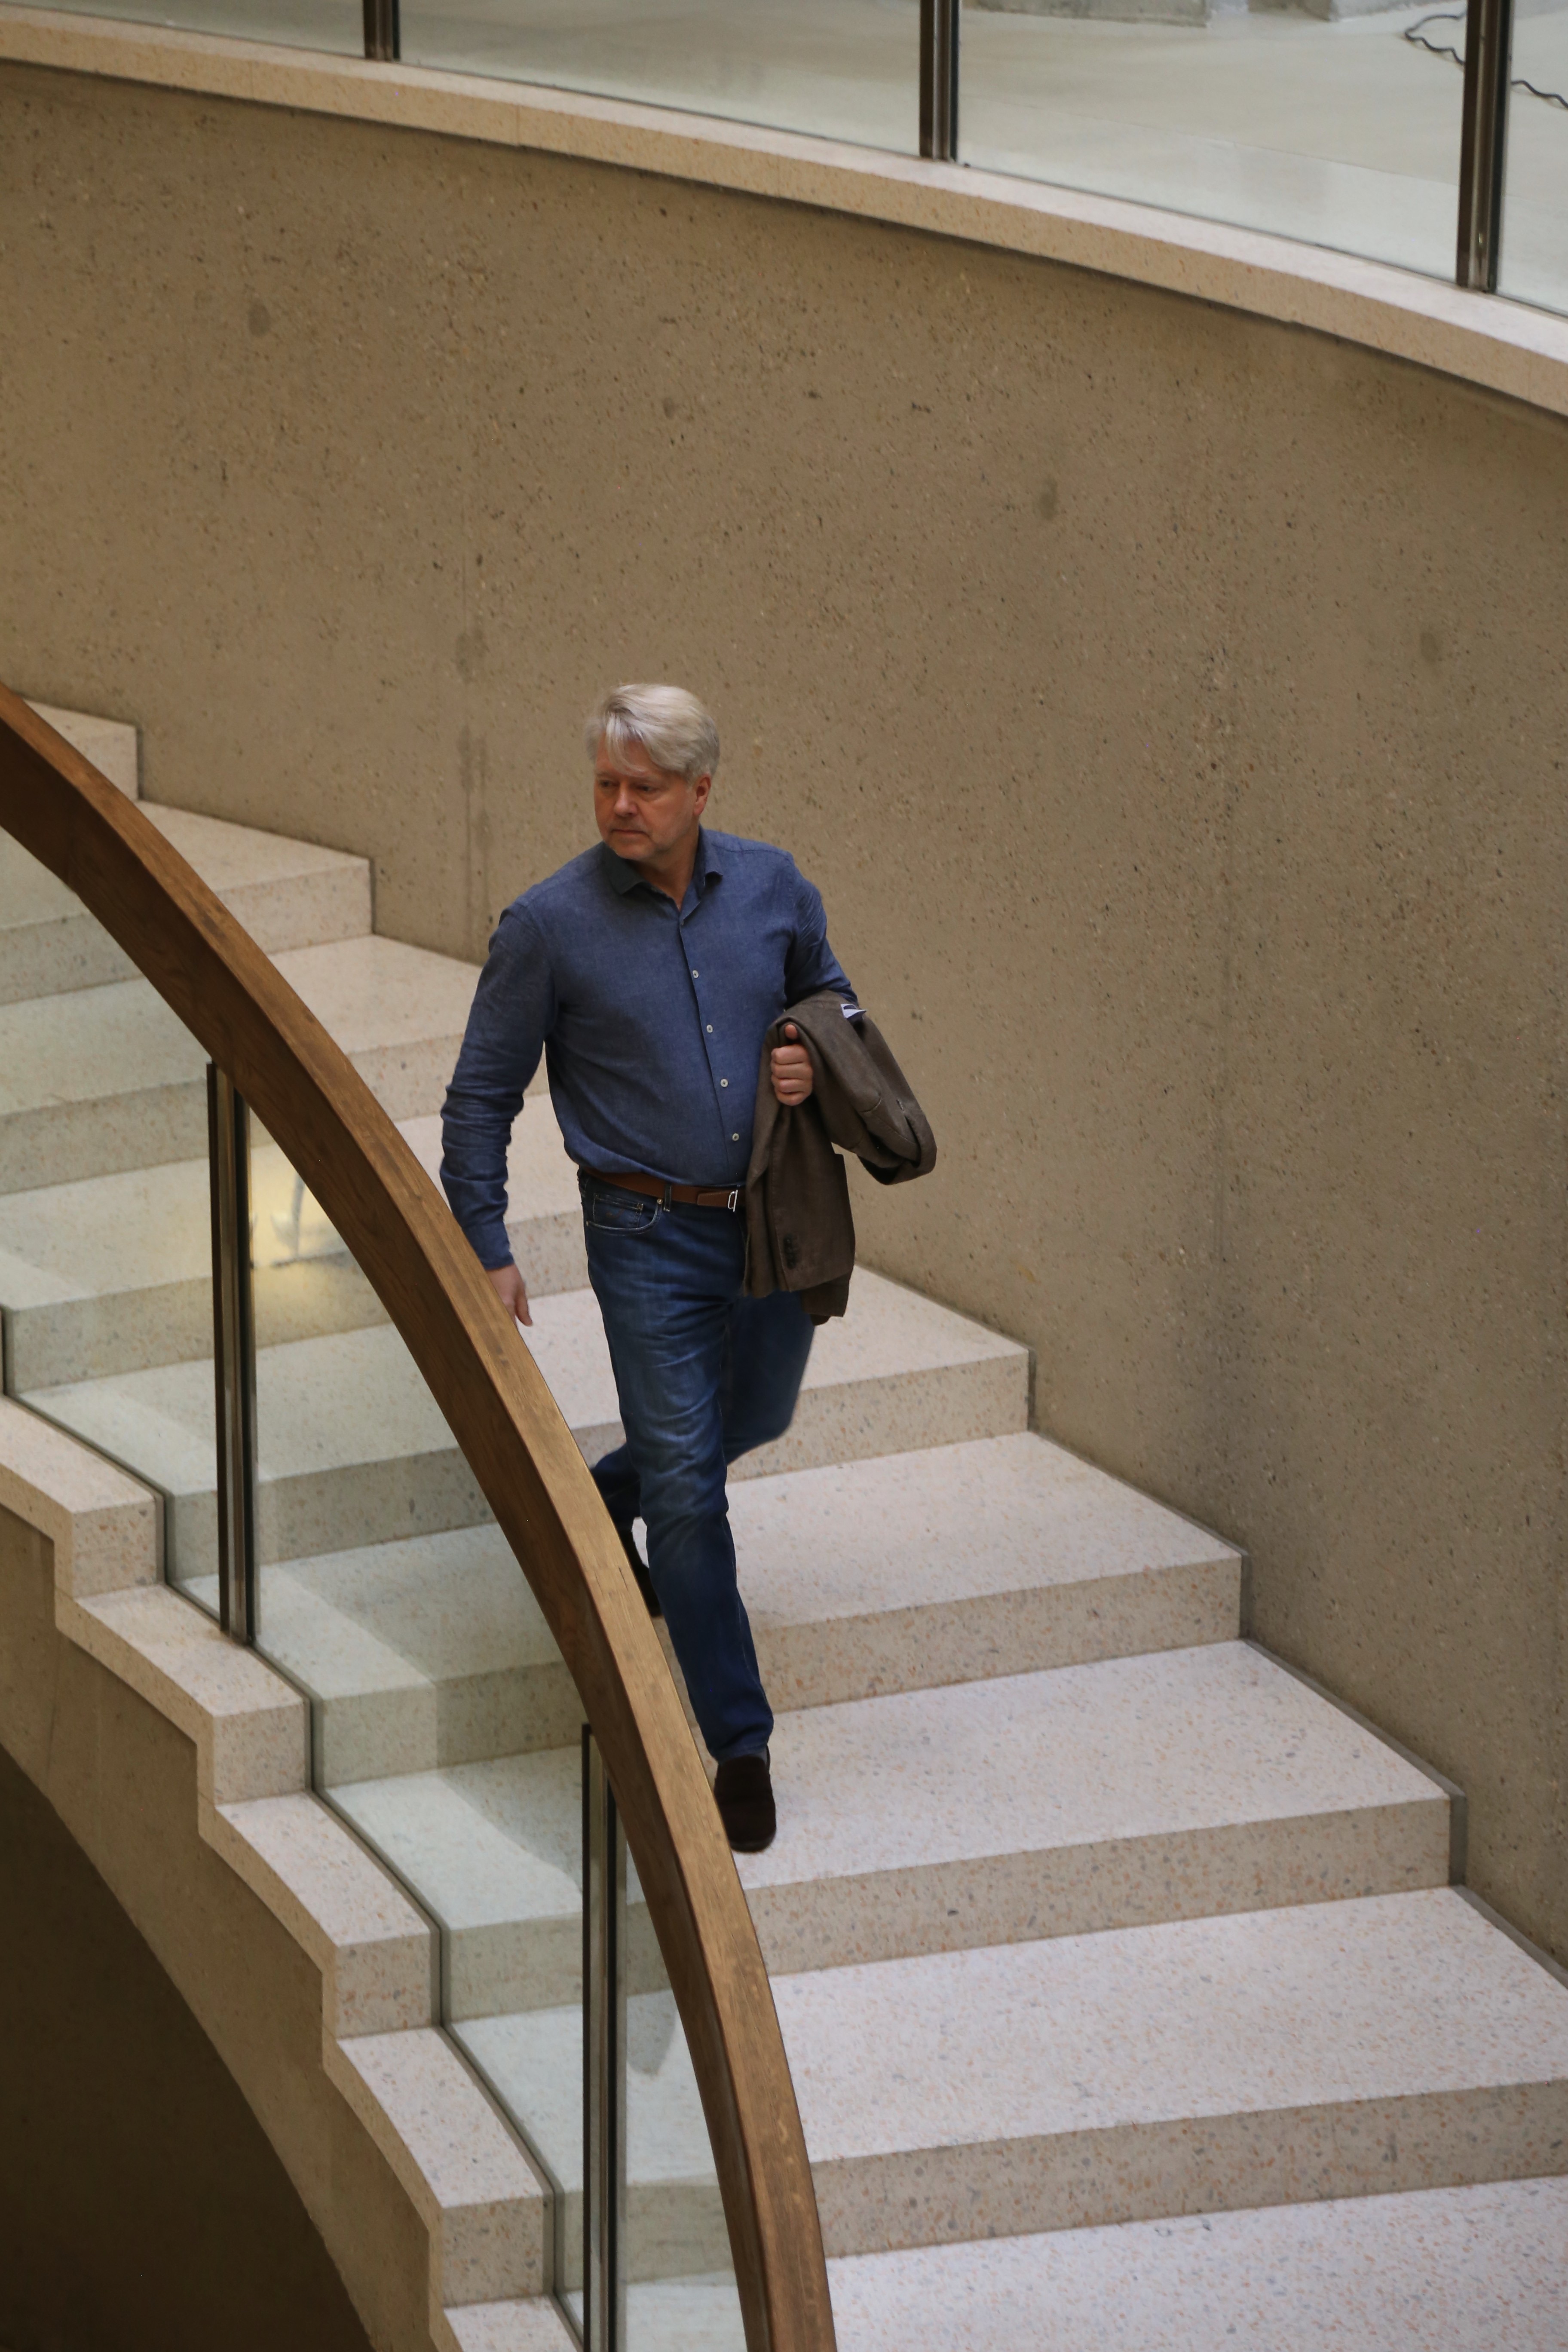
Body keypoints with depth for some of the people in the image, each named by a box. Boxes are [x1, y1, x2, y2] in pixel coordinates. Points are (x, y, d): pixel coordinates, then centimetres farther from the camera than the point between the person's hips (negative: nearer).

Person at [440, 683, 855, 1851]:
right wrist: (486, 1250, -7)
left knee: (757, 1417, 25)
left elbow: (832, 998, 16)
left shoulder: (772, 887, -2)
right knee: (688, 1489, -4)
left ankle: (597, 1503, 53)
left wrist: (816, 1062, -8)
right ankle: (740, 1744, 4)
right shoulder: (550, 924, -12)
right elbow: (481, 1098, -4)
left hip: (775, 1218, 4)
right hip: (650, 1238, -4)